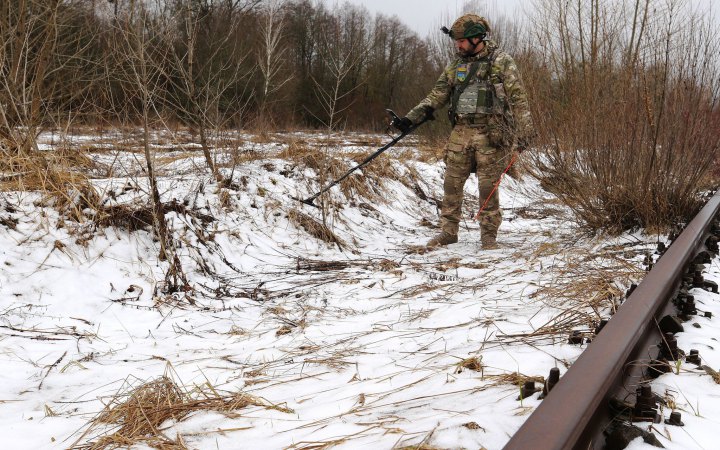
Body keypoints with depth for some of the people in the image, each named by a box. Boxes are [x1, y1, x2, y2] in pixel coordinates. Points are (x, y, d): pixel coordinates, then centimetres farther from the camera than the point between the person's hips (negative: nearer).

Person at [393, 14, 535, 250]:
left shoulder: (501, 62, -3)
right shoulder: (456, 65, 12)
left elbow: (518, 98, -6)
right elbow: (437, 96, 12)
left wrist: (523, 132, -13)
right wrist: (410, 118, 4)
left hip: (490, 133, -5)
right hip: (461, 132, 5)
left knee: (488, 186, 0)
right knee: (452, 183, 5)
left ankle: (489, 234, 14)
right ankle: (448, 232, 17)